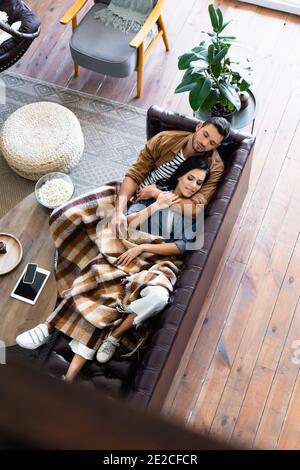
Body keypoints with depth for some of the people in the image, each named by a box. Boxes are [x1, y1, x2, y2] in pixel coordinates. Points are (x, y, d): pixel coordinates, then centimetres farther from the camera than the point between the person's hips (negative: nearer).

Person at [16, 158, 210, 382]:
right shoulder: (155, 193, 10)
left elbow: (181, 246, -7)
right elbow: (126, 226, 0)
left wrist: (142, 247, -15)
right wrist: (155, 206, -8)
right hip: (129, 255, 1)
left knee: (158, 296, -36)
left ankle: (113, 336, -14)